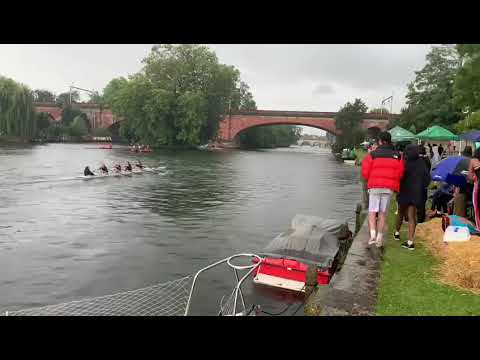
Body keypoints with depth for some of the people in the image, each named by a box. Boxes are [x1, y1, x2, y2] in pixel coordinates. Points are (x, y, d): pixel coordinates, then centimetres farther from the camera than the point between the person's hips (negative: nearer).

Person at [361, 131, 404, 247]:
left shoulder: (373, 154, -3)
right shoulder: (397, 155, 6)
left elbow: (365, 172, -5)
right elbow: (400, 173, 1)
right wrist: (393, 182, 17)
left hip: (374, 186, -2)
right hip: (389, 188, 3)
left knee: (372, 211, 5)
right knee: (383, 213, 10)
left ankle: (373, 234, -11)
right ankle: (379, 238, 12)